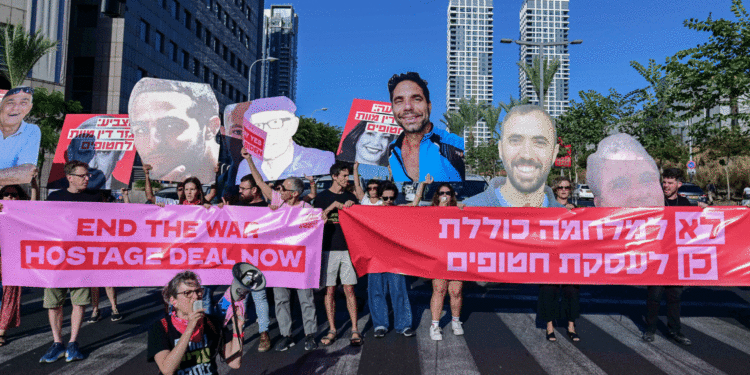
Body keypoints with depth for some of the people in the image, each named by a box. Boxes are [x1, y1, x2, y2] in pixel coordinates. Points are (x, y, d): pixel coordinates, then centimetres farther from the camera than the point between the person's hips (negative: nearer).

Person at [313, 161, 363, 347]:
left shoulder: (351, 197, 12)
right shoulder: (322, 197, 4)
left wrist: (352, 207, -7)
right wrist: (333, 206, -14)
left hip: (348, 248, 2)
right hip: (329, 249, -1)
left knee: (349, 290, 1)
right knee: (329, 290, 3)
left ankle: (354, 330, 7)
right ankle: (332, 330, 13)